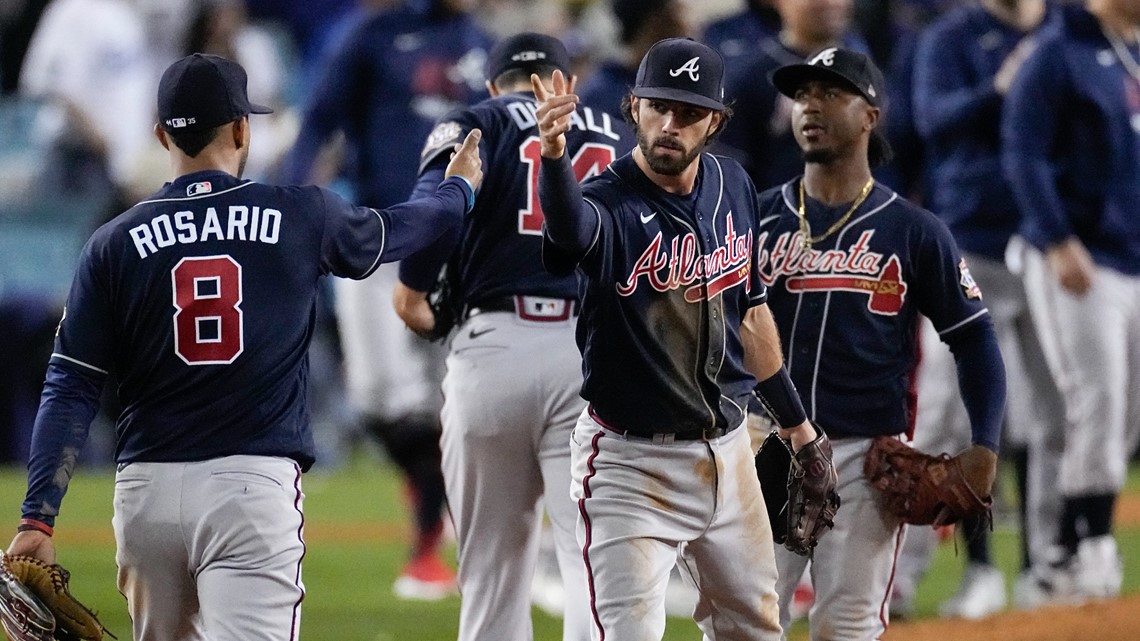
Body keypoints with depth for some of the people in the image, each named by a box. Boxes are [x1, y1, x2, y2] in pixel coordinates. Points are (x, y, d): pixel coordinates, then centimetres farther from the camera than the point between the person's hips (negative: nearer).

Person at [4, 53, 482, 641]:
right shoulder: (299, 216, 2)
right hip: (254, 485, -3)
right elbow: (394, 231, 22)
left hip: (146, 489, 3)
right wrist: (459, 188, 44)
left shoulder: (116, 243, 3)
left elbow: (69, 391, 0)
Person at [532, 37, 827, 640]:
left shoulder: (732, 187, 2)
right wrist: (554, 155, -66)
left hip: (727, 450, 7)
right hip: (631, 462, -6)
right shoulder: (611, 204, -18)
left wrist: (794, 421, 19)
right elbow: (569, 221, -45)